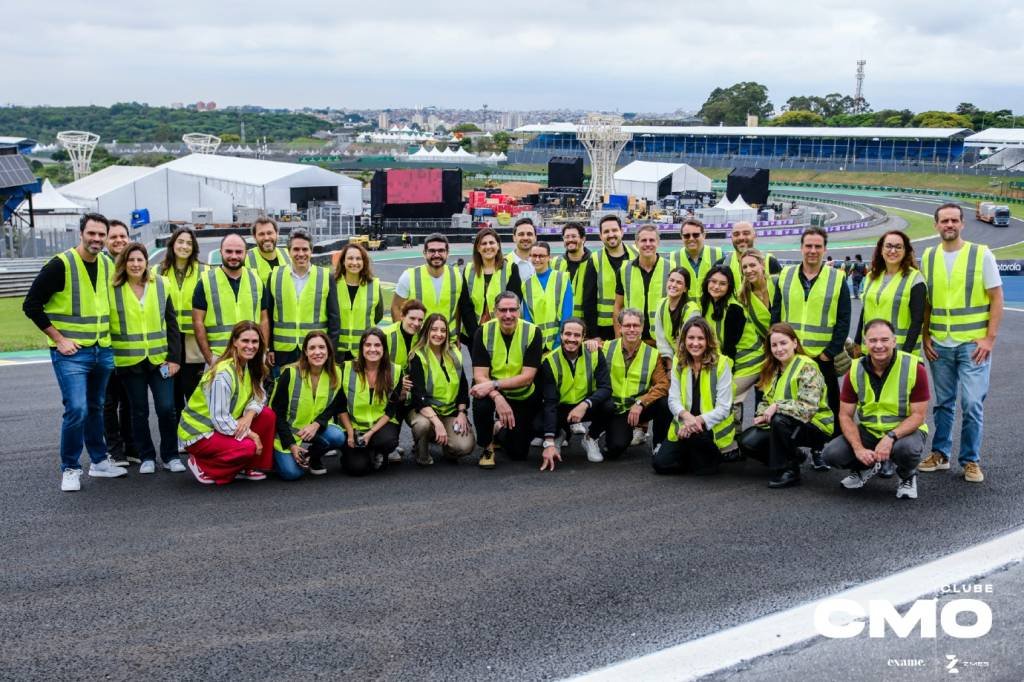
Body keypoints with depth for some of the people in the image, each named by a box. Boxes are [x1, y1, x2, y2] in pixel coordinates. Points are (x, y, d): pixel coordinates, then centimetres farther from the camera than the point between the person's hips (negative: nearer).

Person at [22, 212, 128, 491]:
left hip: (102, 351, 6)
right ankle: (70, 469, 1)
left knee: (96, 408, 16)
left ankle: (99, 462, 28)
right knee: (76, 410, -13)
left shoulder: (107, 266, 7)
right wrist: (59, 339, -13)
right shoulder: (60, 265, -12)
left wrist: (107, 336, 12)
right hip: (71, 353, -6)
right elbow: (31, 305, -10)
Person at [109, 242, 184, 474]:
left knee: (167, 408, -3)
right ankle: (146, 457, 20)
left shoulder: (160, 285, 3)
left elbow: (172, 324, 4)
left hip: (159, 358, 1)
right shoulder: (112, 289, -2)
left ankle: (170, 456, 12)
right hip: (128, 360, -1)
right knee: (139, 411, 7)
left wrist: (174, 357, -2)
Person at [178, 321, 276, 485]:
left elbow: (259, 396, 0)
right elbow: (220, 420, -26)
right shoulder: (223, 373, -25)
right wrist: (250, 434, -20)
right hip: (198, 433, -8)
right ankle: (202, 464, -5)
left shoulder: (250, 366, 1)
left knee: (268, 415, -6)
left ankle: (250, 468, 4)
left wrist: (250, 415, -21)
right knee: (248, 447, -28)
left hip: (225, 426, 8)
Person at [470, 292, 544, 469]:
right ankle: (487, 447, -8)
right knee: (481, 402, -36)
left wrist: (493, 384, -34)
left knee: (518, 453, 3)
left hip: (523, 397, 1)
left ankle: (501, 428, 38)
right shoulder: (484, 332, -17)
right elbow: (479, 376, -20)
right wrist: (498, 397, -38)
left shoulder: (532, 332, -19)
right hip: (493, 391, -1)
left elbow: (527, 377, -22)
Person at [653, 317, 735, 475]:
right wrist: (685, 415, -26)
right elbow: (673, 399, -3)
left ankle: (711, 457, -2)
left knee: (693, 433, -35)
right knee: (660, 463, -12)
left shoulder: (721, 364, -12)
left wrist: (699, 420, -28)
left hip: (714, 428, -4)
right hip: (684, 425, 4)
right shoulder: (679, 363, 1)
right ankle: (695, 456, 17)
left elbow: (724, 408, -14)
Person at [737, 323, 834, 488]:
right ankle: (792, 457, 11)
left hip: (814, 426, -7)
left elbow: (809, 407, -26)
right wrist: (762, 415, -9)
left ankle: (789, 471, -17)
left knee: (779, 420, -36)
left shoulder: (807, 367, -16)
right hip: (787, 425, 7)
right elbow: (766, 400, 12)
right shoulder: (772, 369, 8)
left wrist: (777, 407, -31)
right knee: (747, 442, -13)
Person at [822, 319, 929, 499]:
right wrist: (858, 449, -20)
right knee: (832, 454, -20)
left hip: (904, 429, -3)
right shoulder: (855, 371, -7)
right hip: (868, 430, 3)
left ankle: (908, 476, 1)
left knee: (907, 448, -38)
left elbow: (918, 415, -15)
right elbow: (845, 415, -4)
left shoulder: (914, 368, -17)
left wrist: (890, 437, -31)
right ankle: (866, 468, 16)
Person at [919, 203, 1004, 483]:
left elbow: (997, 298, -3)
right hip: (939, 345, 3)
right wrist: (925, 337, 4)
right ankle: (940, 454, 23)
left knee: (972, 403, -3)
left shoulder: (982, 254, -3)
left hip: (973, 344, -3)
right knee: (943, 402, 12)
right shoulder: (928, 257, 6)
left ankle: (971, 460, 9)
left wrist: (990, 338, -9)